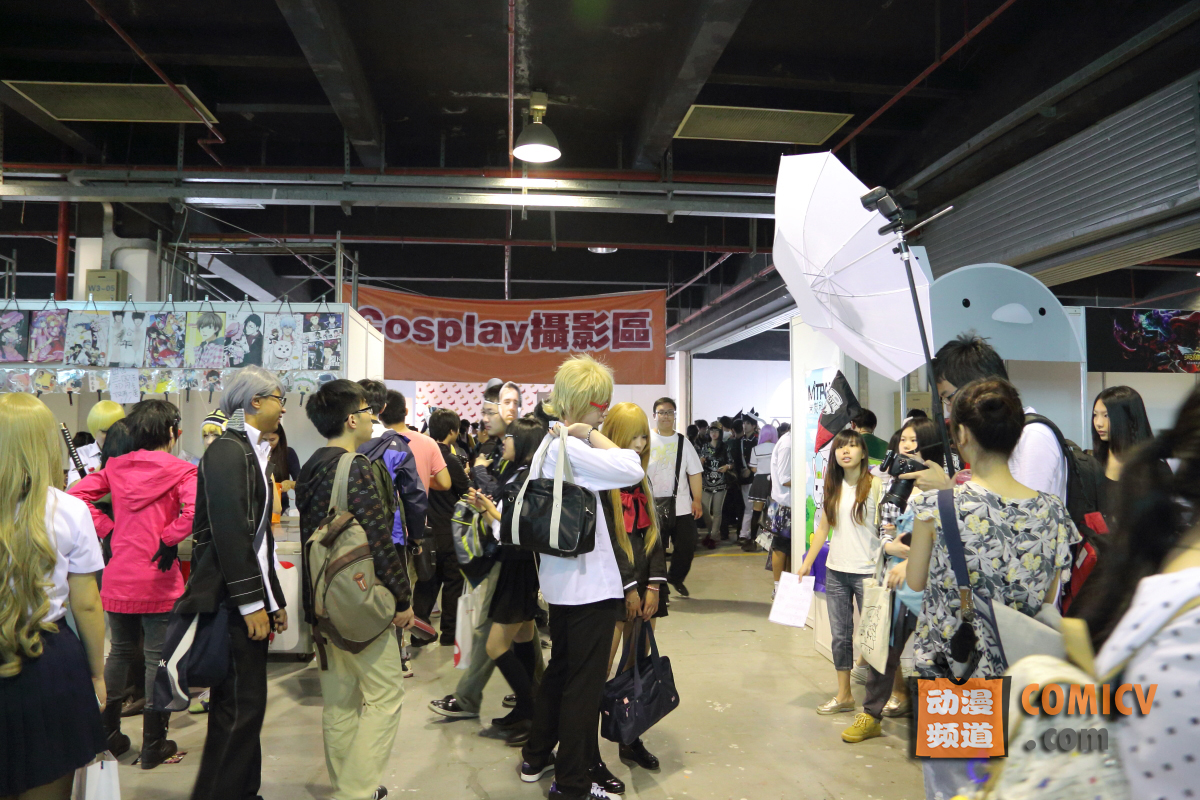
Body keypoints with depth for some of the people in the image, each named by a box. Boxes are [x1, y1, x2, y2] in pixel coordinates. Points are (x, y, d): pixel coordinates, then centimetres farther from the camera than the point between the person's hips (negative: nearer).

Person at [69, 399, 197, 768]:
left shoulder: (116, 466, 5)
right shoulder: (180, 471, -10)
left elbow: (77, 494, 0)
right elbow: (193, 510, -26)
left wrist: (107, 527, 2)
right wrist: (169, 540, -12)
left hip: (118, 577, 5)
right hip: (157, 581, -5)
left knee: (119, 652, 21)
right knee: (156, 658, 5)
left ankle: (107, 735, 30)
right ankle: (153, 745, 13)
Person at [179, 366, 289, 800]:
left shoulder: (249, 451, 16)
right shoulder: (228, 450, -13)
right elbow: (230, 532, -20)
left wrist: (274, 598, 18)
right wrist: (251, 603, -20)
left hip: (252, 596, 9)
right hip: (232, 599, -9)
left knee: (244, 703, 15)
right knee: (240, 706, -4)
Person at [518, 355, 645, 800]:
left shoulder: (552, 444, 11)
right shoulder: (569, 448, -21)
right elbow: (632, 469, -28)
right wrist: (592, 434, -18)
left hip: (563, 583, 10)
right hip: (590, 584, -10)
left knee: (560, 669, 22)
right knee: (584, 683, 2)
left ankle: (537, 758, 36)